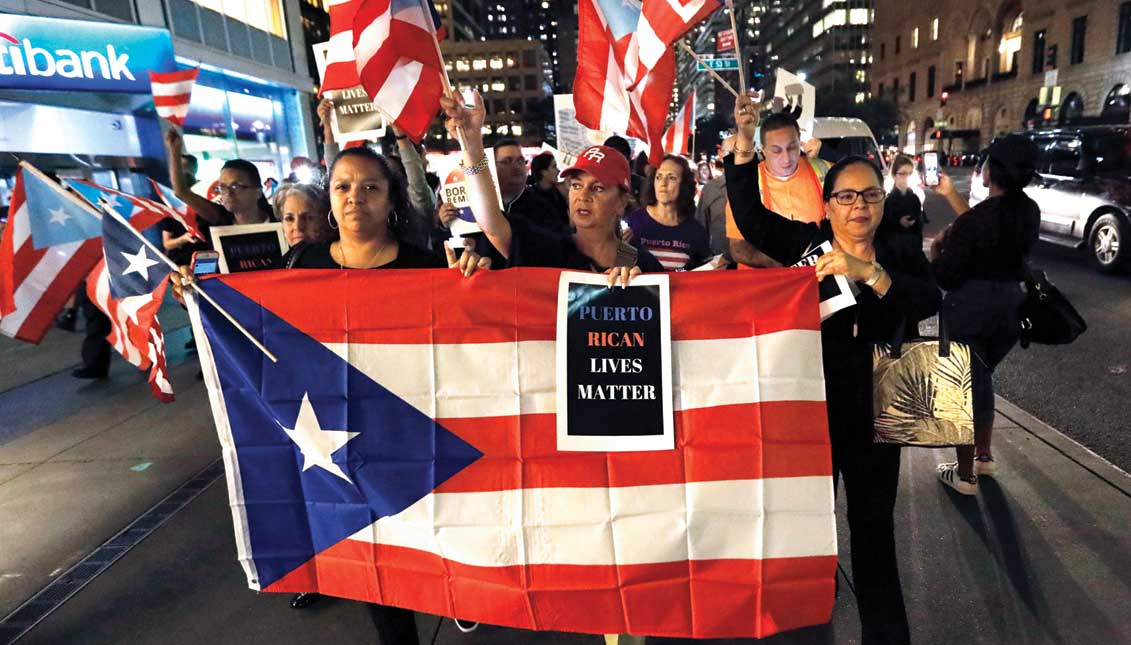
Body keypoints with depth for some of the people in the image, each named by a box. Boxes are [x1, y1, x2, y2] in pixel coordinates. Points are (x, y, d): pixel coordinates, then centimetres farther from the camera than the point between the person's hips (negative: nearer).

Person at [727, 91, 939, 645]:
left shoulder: (902, 258, 1)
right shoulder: (804, 242, -1)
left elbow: (927, 302, -18)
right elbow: (749, 210, -11)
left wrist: (866, 272, -32)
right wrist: (745, 140, -22)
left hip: (873, 411, 1)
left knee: (874, 525, 14)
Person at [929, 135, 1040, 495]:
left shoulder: (977, 220, -22)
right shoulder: (1030, 212, -1)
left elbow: (945, 277, -17)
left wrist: (936, 248, 3)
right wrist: (949, 194, 21)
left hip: (970, 307, -7)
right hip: (1012, 304, 7)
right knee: (982, 378, 25)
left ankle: (965, 475, 17)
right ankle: (984, 457, 37)